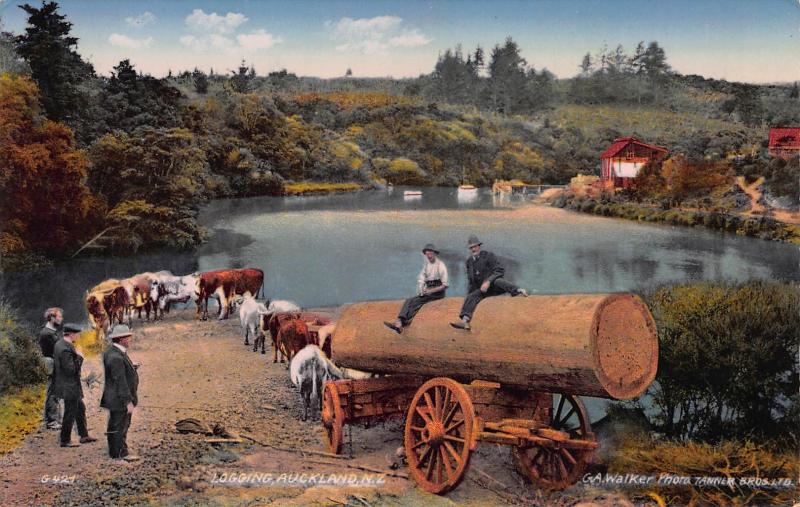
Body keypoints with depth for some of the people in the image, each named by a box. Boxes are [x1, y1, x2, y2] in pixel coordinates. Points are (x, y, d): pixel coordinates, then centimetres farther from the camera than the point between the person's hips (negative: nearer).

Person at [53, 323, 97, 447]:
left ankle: (84, 435, 30)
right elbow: (71, 370, -27)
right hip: (69, 387, -11)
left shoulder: (59, 344, 6)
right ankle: (65, 441, 14)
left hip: (71, 386, 11)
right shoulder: (66, 349, -26)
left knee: (80, 408, 20)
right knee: (70, 414, 2)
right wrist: (79, 358, -17)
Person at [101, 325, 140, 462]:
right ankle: (120, 453, 9)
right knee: (119, 426, 0)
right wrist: (128, 402, -23)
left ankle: (115, 451, 29)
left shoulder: (111, 350, 7)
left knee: (115, 426, 19)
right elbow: (120, 382, -25)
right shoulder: (116, 357, -26)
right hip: (120, 399, -11)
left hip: (114, 398, 11)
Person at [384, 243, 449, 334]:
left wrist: (431, 291, -17)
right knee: (409, 301, -20)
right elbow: (421, 280, 14)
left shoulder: (440, 265, -3)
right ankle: (399, 322, -37)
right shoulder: (426, 265, 18)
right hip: (427, 291, 6)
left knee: (417, 301, -28)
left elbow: (445, 285, -8)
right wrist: (421, 290, -7)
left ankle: (403, 323, -34)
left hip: (438, 292, -6)